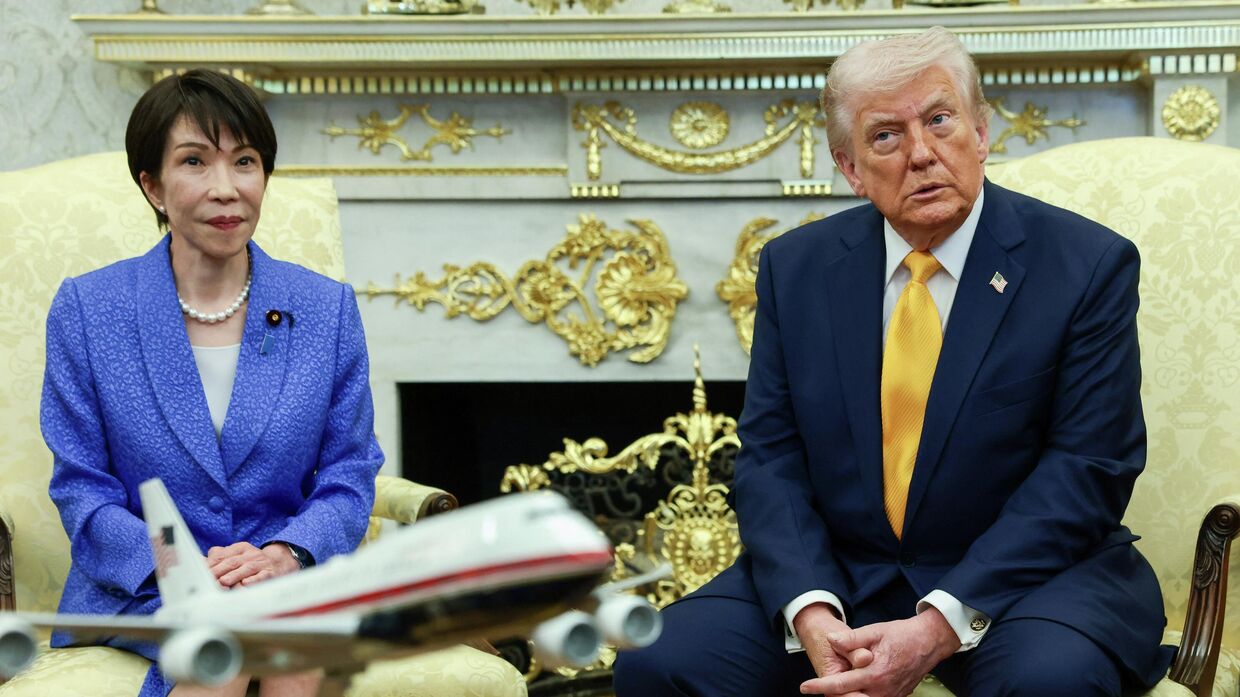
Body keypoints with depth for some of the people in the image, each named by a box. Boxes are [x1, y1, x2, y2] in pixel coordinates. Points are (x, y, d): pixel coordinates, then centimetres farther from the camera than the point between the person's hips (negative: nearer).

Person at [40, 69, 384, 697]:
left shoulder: (327, 309, 7)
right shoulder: (86, 309, 3)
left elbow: (348, 478, 6)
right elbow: (81, 490, 0)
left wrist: (286, 553, -17)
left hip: (287, 580, 2)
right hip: (135, 590, -2)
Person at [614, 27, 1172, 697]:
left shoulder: (1089, 265, -5)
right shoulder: (794, 267, 6)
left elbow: (1085, 472, -11)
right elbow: (769, 459, 2)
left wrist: (940, 627, -21)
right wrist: (810, 613, -18)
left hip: (1024, 573, -2)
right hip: (838, 578, 3)